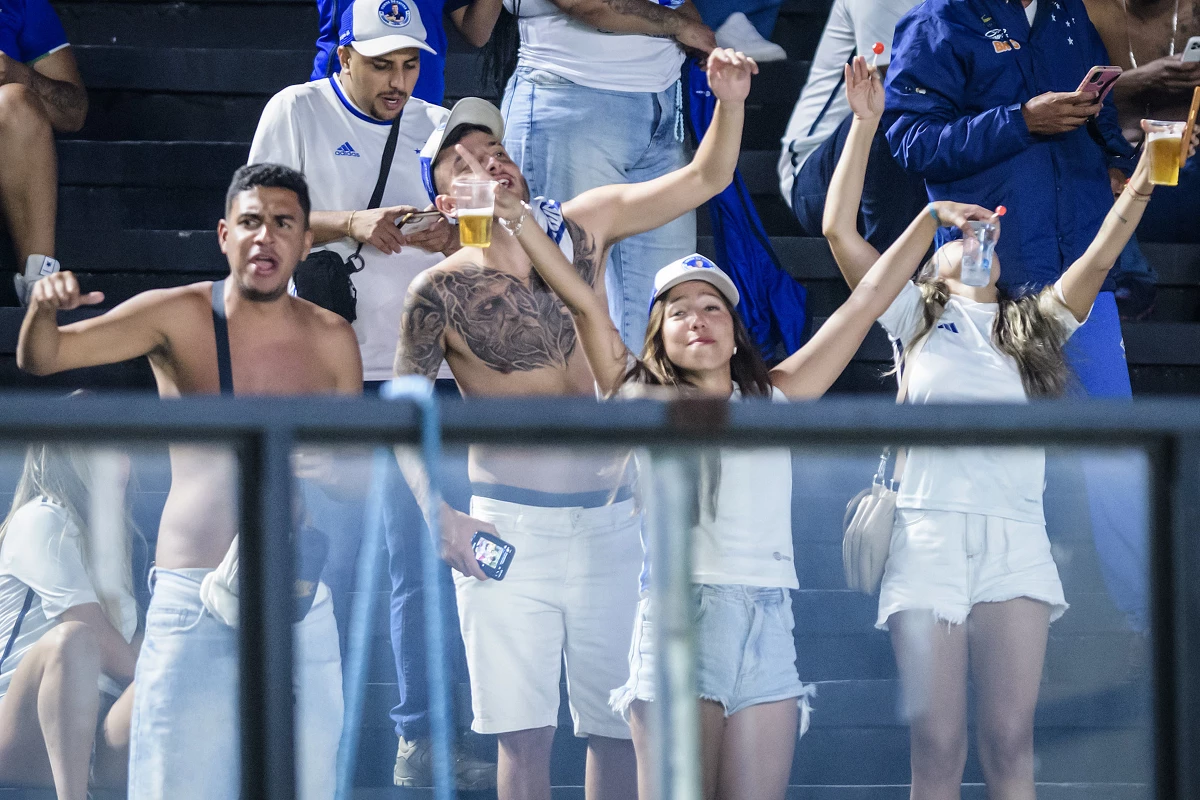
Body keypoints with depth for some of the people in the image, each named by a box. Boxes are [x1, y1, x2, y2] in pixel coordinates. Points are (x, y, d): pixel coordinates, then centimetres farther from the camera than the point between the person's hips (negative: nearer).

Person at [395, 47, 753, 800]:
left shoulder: (584, 226, 3)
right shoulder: (443, 293, -7)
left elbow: (704, 179, 7)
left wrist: (730, 103, -12)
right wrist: (439, 517, -19)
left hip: (611, 521, 3)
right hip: (510, 529, -3)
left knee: (619, 725, 7)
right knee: (526, 731, -4)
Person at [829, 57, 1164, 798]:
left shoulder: (1033, 326, 24)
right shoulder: (917, 316, 18)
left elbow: (1099, 257, 11)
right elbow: (840, 229, 11)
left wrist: (1145, 180, -2)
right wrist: (866, 125, 9)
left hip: (1017, 539, 2)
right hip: (931, 534, -2)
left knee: (1012, 740, -6)